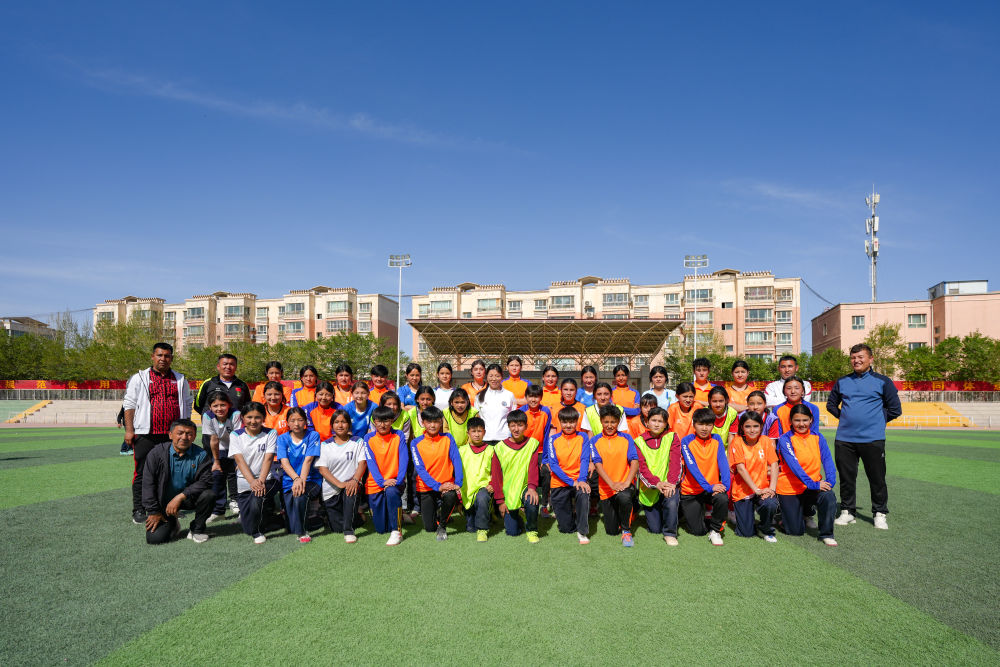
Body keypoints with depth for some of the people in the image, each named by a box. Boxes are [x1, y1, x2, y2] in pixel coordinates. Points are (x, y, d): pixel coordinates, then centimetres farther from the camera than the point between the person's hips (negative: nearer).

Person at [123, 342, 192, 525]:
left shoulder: (180, 380, 14)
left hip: (173, 435, 3)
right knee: (142, 473, -1)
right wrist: (129, 429, -5)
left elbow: (187, 405, 18)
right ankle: (138, 511, 7)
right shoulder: (139, 378, 6)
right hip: (145, 434, -3)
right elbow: (129, 404, 3)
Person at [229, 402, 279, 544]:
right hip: (244, 482, 2)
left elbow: (268, 459, -9)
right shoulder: (236, 435, 3)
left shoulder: (270, 433, 1)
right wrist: (252, 481, -22)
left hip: (267, 479, -1)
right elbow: (239, 460, -8)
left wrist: (260, 481, -24)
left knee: (256, 499, -34)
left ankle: (257, 532, -6)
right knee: (247, 527, -6)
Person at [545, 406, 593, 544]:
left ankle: (582, 532, -20)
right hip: (559, 483, 0)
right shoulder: (553, 440, -1)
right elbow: (553, 464, -9)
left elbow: (585, 460, -7)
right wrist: (572, 482, -19)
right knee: (566, 528, 2)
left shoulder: (582, 437, 1)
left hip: (578, 480, 0)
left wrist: (581, 480, -24)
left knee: (584, 493, -37)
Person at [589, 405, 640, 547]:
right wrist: (612, 483, -22)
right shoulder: (595, 441, 1)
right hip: (606, 489, 1)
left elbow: (634, 461, -6)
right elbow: (598, 464, -8)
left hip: (624, 484, -1)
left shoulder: (626, 438, 2)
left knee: (624, 497, -38)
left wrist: (627, 482, -21)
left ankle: (626, 531, -12)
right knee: (611, 530, 2)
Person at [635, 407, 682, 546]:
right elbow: (641, 467, -9)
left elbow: (675, 463, -8)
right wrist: (656, 483, -25)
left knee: (672, 501, -34)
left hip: (668, 486, 0)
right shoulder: (639, 441, 2)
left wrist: (671, 483, -24)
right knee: (655, 529, 1)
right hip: (649, 488, 1)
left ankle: (670, 533, -10)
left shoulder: (672, 438, 2)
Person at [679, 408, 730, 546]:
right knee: (698, 531, -5)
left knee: (723, 499, -32)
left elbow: (723, 463, -10)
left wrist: (725, 485, -26)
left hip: (713, 488, 2)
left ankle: (715, 530, -7)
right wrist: (709, 487, -29)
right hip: (691, 491, -2)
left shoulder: (716, 440, 0)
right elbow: (692, 467, -18)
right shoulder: (687, 441, -9)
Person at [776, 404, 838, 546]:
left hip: (814, 485, 3)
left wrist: (830, 481, -26)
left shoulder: (818, 438, 3)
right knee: (795, 531, -4)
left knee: (829, 496, -30)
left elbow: (827, 460, -8)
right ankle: (787, 516, 31)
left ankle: (826, 534, -7)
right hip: (790, 488, -3)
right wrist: (812, 484, -33)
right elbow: (794, 465, -22)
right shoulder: (785, 439, -11)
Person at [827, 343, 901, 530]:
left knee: (877, 478, 3)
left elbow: (895, 409, 7)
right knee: (846, 477, 8)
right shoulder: (842, 382, 12)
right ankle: (847, 511, 19)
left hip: (872, 439, -3)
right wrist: (844, 418, 12)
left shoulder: (882, 381, 3)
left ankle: (880, 514, 17)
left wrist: (876, 421, 5)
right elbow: (831, 404, 24)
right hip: (844, 439, 3)